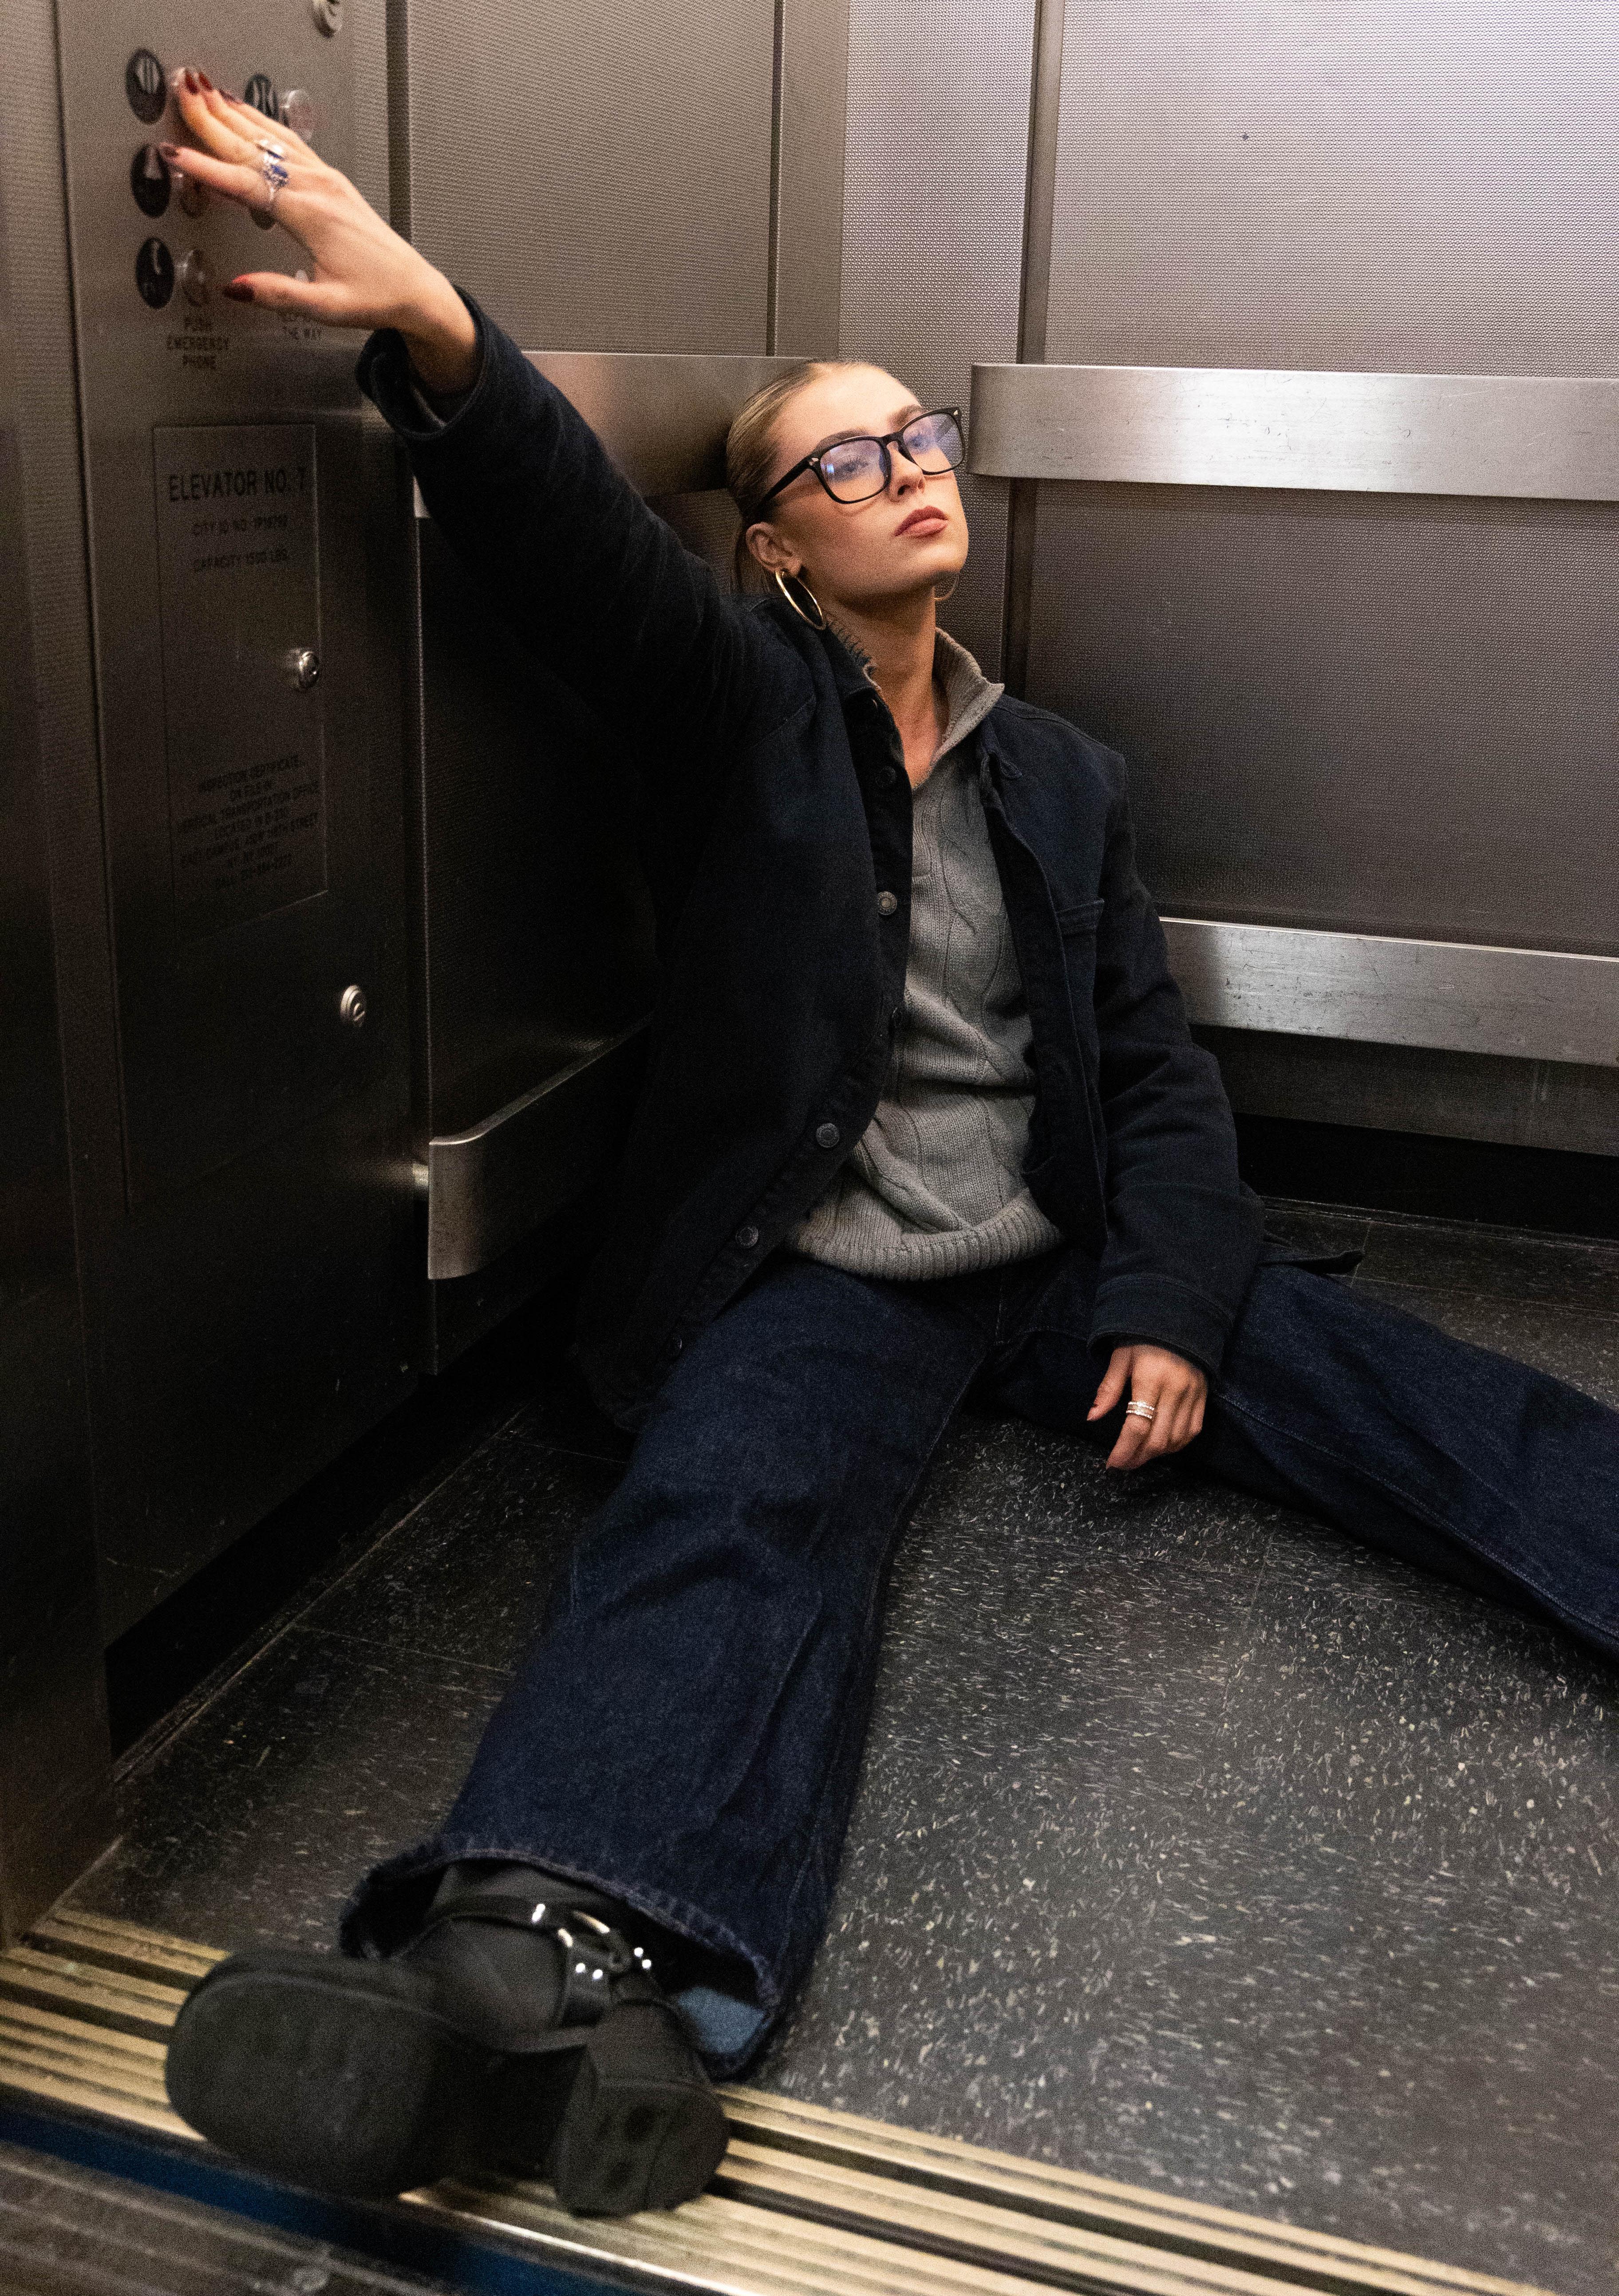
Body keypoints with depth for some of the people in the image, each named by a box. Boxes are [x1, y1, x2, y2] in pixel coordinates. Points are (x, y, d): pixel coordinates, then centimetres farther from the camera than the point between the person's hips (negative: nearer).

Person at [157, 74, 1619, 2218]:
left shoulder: (1059, 775, 17)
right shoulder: (739, 696, 5)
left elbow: (1156, 1064, 12)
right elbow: (580, 535, -16)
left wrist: (1173, 1300, -4)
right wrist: (434, 332, -37)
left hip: (1063, 1259, 5)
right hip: (812, 1279, -5)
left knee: (1407, 1395, -14)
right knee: (736, 1518, -33)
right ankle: (562, 1959, -56)